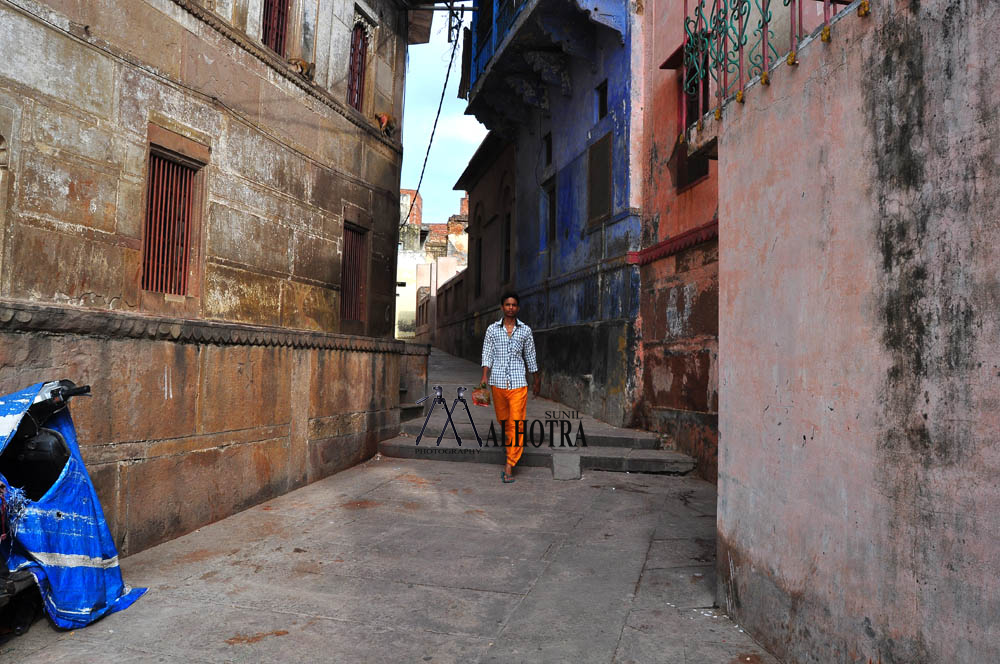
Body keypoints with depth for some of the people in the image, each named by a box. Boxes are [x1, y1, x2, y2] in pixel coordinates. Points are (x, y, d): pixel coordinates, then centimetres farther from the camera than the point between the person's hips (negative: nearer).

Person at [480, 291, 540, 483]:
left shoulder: (525, 330, 6)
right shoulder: (492, 329, 6)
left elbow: (530, 357, 13)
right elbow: (487, 355, 2)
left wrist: (537, 381, 18)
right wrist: (484, 377, -12)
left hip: (518, 382, -1)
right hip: (498, 382, 1)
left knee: (516, 424, -7)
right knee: (504, 421, 12)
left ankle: (509, 466, -6)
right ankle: (514, 450, 36)